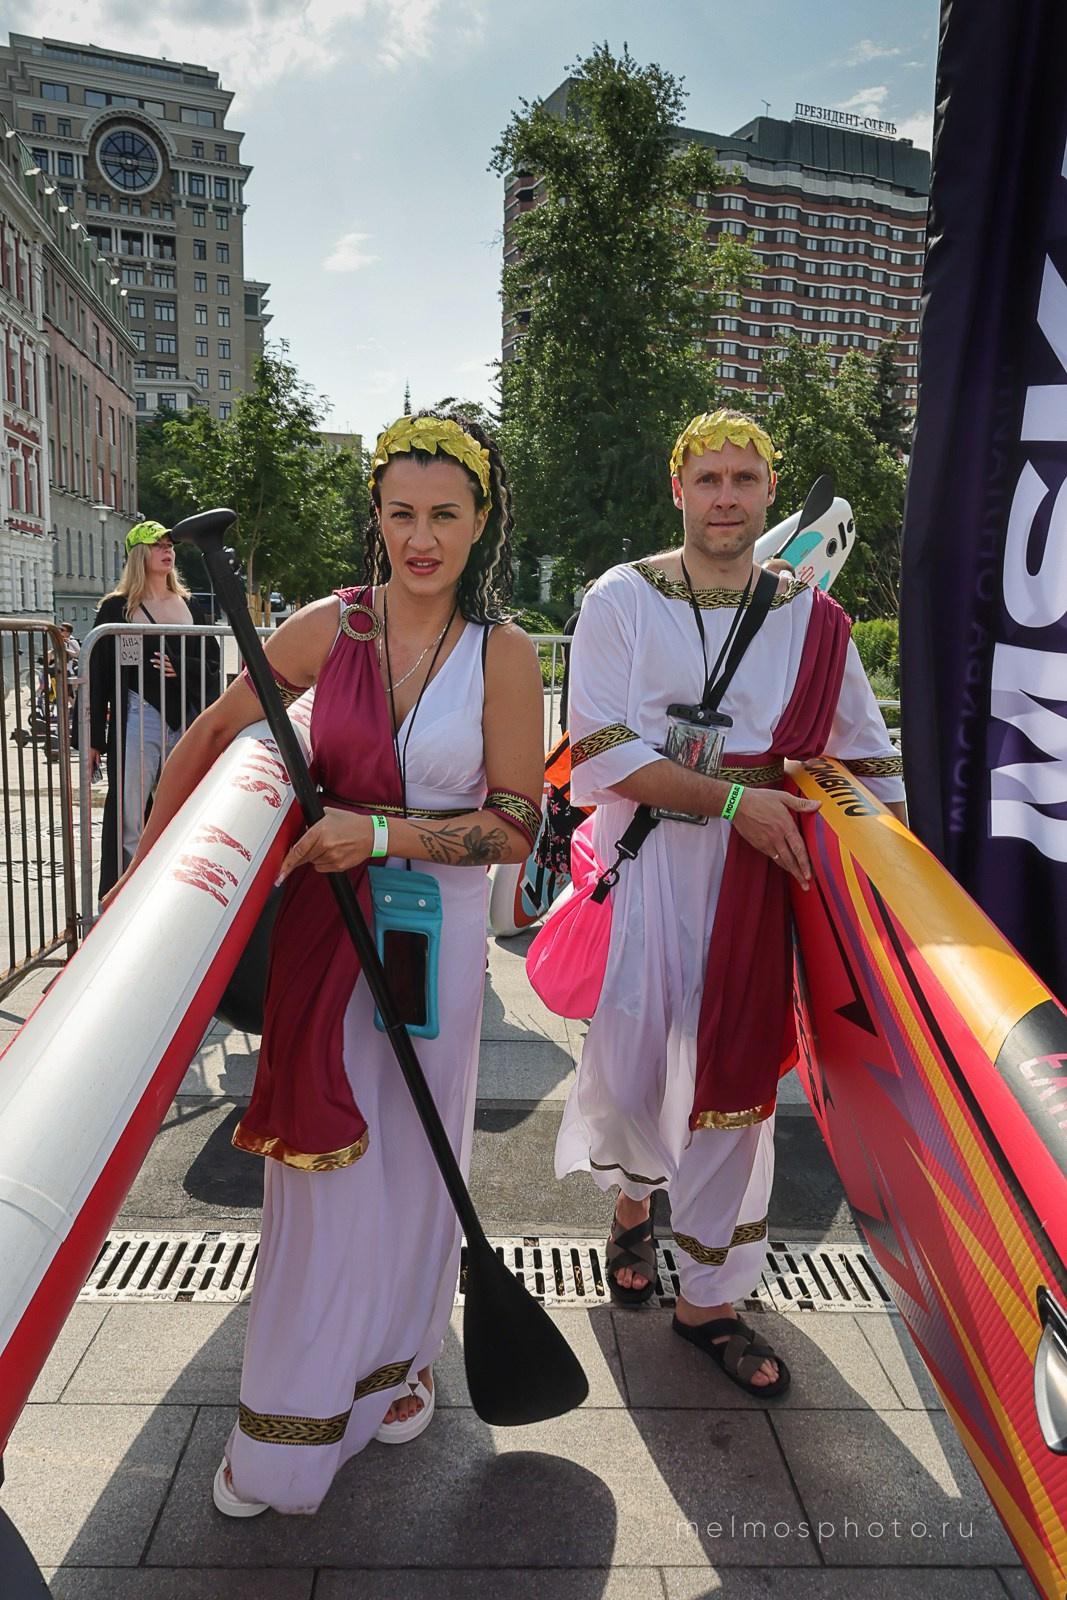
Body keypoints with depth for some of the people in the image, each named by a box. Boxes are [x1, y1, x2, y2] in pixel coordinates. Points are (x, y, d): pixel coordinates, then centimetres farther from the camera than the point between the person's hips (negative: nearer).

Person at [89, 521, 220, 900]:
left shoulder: (188, 606, 15)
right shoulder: (117, 608, 3)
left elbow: (212, 662, 13)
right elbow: (99, 674, 0)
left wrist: (180, 667, -9)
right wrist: (95, 738, -5)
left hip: (185, 721, 4)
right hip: (138, 720, -4)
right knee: (129, 817, -5)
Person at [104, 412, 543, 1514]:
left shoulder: (503, 654, -5)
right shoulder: (328, 627, -3)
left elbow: (518, 829, -7)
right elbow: (214, 735, 7)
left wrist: (385, 834, -17)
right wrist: (152, 857, 7)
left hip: (438, 928, 0)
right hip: (321, 920, 0)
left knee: (413, 1154, 14)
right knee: (322, 1158, 6)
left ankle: (396, 1361, 41)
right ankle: (291, 1421, 28)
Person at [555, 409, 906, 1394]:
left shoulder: (811, 618, 7)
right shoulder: (623, 600, -1)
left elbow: (867, 752, 14)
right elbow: (603, 750, -10)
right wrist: (732, 800, -17)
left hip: (758, 869, 2)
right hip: (644, 858, -2)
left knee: (736, 1079, 6)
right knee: (627, 1069, -2)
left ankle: (710, 1297, 25)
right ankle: (633, 1196, 36)